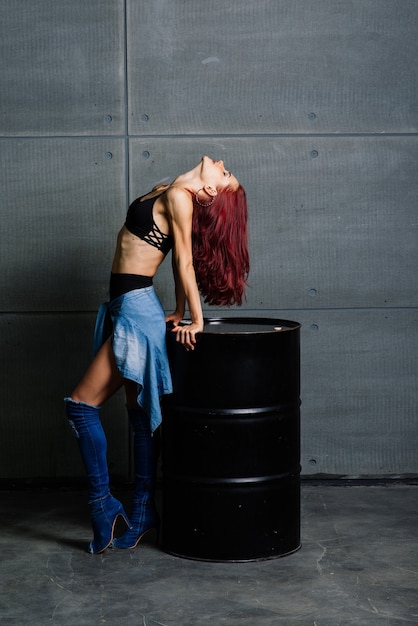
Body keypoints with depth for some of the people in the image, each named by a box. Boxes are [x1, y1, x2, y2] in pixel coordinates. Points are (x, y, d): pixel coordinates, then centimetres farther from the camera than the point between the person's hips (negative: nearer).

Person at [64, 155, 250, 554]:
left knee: (81, 405, -7)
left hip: (136, 311, -9)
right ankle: (142, 514, 18)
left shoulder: (178, 197, -14)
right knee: (140, 413, 11)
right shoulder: (163, 193, 11)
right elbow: (181, 261, 16)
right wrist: (180, 314, 19)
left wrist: (196, 321, -11)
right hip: (126, 307, 9)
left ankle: (102, 506, 1)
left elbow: (185, 261, -13)